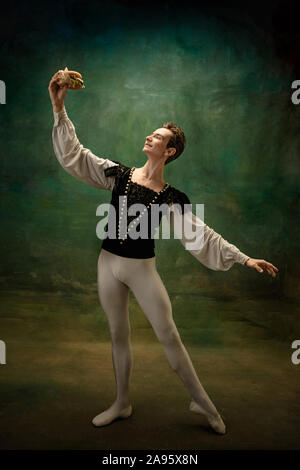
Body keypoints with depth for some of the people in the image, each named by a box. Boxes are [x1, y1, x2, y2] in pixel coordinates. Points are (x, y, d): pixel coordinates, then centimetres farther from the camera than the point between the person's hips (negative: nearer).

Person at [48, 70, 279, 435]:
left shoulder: (172, 198, -8)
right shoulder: (118, 174, -1)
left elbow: (202, 234, -7)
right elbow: (73, 156, -1)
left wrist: (244, 258, -11)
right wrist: (59, 109, -8)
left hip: (142, 268, -3)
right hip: (108, 263, 3)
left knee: (168, 335, 3)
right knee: (118, 335, 15)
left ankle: (200, 400, 25)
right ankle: (122, 404, 35)